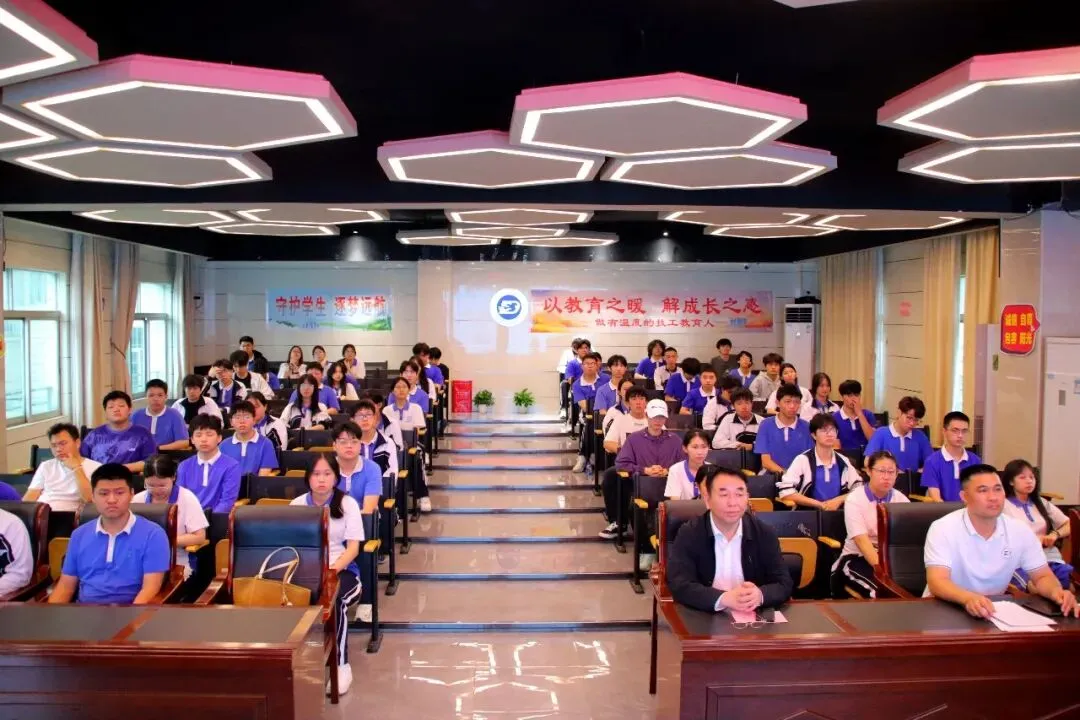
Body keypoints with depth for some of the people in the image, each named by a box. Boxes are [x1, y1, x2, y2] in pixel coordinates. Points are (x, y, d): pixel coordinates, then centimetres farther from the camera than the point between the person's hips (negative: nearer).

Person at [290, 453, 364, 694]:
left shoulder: (347, 504, 2)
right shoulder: (297, 505, 9)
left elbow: (353, 548, -4)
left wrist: (333, 569, -23)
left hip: (342, 570, -1)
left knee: (334, 598, -35)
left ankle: (342, 665, -21)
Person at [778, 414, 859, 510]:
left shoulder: (843, 462, 9)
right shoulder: (803, 460, -5)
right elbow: (785, 491, -14)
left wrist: (839, 500, -5)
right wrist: (819, 504, -13)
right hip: (809, 512, -3)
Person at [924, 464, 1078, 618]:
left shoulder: (1020, 530, 0)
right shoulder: (943, 529, -16)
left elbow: (1042, 576, 6)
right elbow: (936, 582, -25)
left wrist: (1055, 591, -19)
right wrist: (968, 598, -45)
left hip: (993, 611, 4)